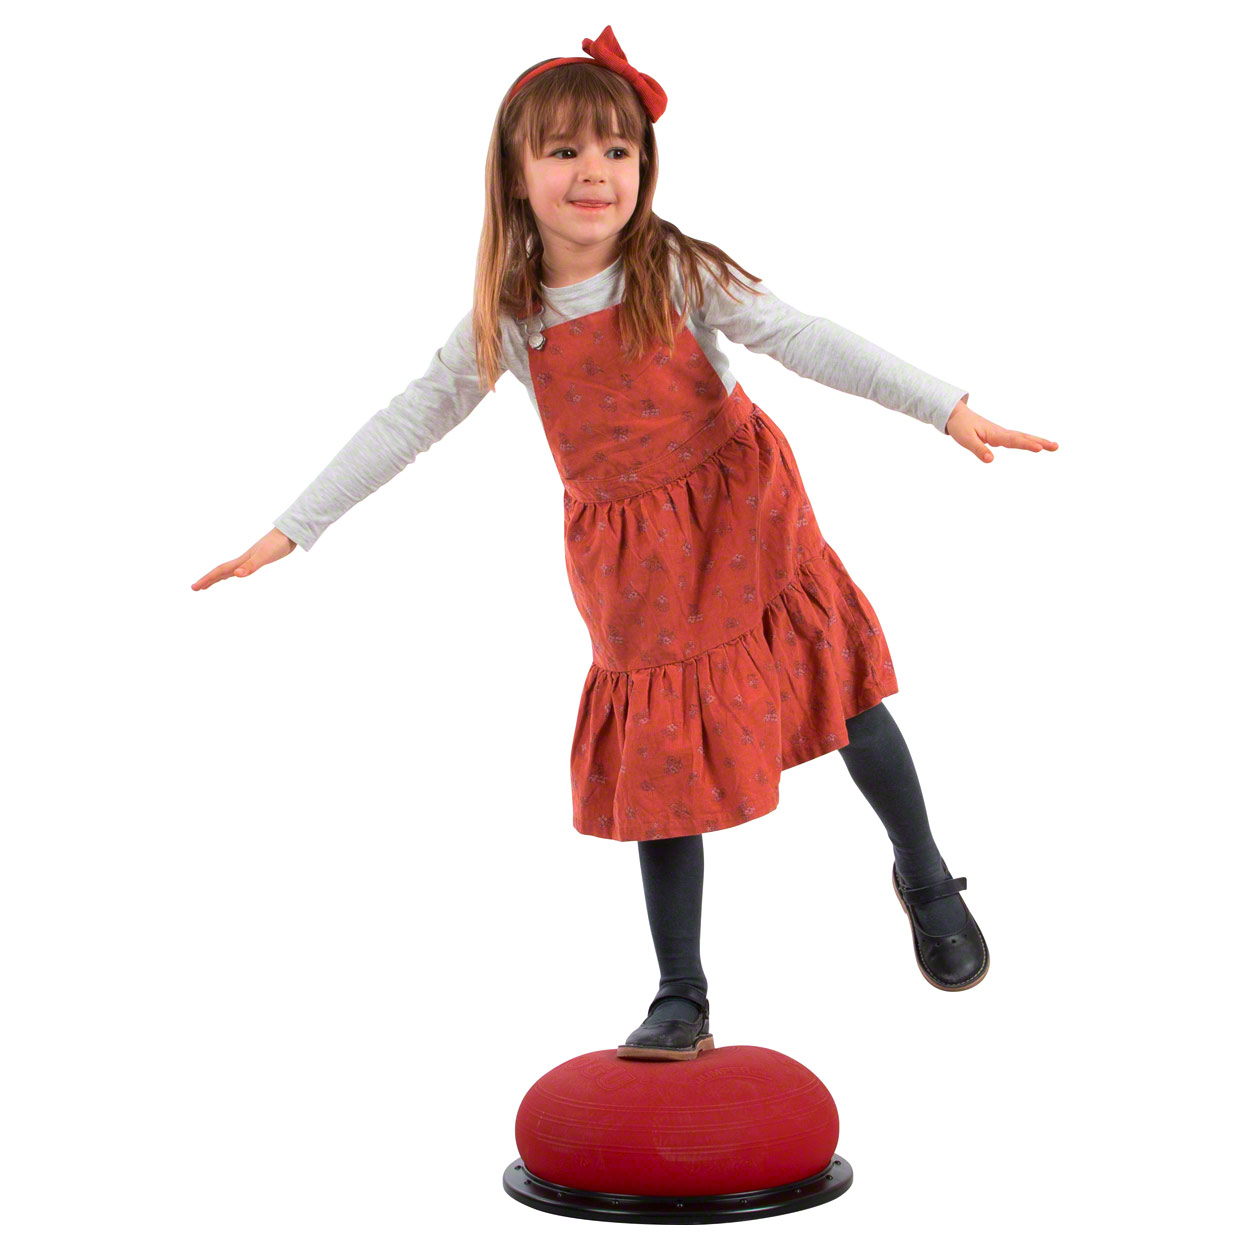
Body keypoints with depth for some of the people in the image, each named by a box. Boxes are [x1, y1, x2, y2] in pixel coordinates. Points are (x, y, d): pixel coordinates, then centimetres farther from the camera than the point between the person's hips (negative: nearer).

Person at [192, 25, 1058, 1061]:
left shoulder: (678, 273, -12)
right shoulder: (507, 319, -5)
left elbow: (806, 340, -18)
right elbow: (409, 422, 2)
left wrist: (948, 407, -26)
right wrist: (292, 529, 3)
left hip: (740, 518, -1)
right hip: (635, 569, 2)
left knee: (846, 696, 5)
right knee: (660, 761, 5)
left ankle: (927, 880, 33)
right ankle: (682, 1003, 17)